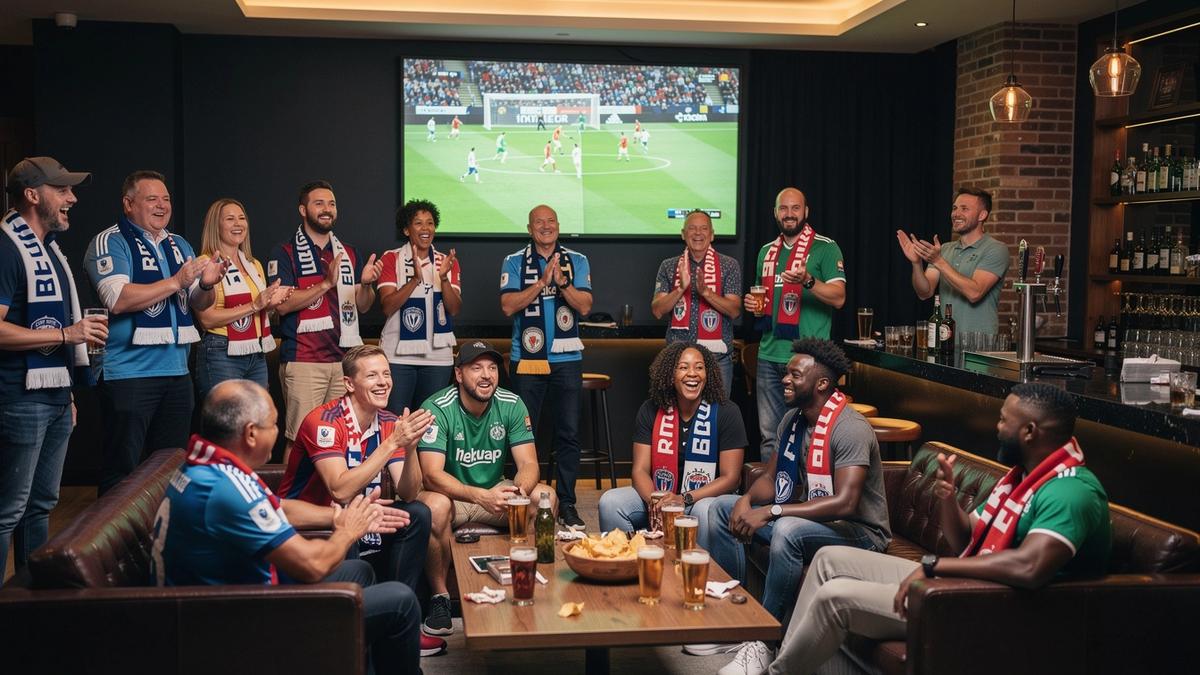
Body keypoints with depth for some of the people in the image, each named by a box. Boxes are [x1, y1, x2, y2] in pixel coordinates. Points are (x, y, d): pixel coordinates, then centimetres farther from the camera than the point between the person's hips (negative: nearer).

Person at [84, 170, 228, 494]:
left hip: (176, 371, 7)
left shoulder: (180, 245, 16)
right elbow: (118, 299, -20)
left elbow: (199, 304, 15)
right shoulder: (110, 242, -5)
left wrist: (207, 285, -7)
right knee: (122, 471, -2)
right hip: (129, 372, -7)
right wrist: (176, 282, -19)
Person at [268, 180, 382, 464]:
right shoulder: (285, 253, 2)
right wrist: (326, 283, -18)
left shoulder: (350, 254, 16)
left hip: (345, 357, 5)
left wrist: (366, 283, -7)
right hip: (303, 361, -4)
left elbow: (362, 306, 14)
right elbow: (282, 304, -10)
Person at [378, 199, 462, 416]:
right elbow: (387, 306, -11)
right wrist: (416, 279, -23)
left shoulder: (448, 262, 9)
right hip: (399, 355, -3)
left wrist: (443, 277, -18)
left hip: (438, 355, 3)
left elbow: (454, 308, -2)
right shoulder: (391, 259, 0)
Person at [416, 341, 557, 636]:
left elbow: (528, 463, -9)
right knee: (435, 506, -37)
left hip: (495, 492, 4)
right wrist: (482, 496, -42)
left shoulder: (512, 405, -5)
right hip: (451, 493, -4)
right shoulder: (436, 409, -18)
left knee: (545, 497, -21)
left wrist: (519, 490, -34)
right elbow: (432, 475, -27)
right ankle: (439, 596, -18)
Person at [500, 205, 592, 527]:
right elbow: (508, 306, -8)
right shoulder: (514, 262, 5)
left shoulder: (577, 261, 8)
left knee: (568, 434, 2)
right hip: (527, 359, -1)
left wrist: (562, 282, -17)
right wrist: (542, 282, -15)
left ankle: (567, 504, 10)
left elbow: (585, 306, -2)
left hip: (567, 359, 1)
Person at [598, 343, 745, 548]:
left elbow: (730, 478, -10)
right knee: (610, 502, -20)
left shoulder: (726, 413, -8)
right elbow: (640, 469, -3)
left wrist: (685, 499, -23)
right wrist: (654, 502, -25)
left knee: (706, 512, -37)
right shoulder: (651, 410, 1)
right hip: (658, 496, 3)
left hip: (705, 498, -3)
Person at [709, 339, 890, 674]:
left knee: (788, 530, -37)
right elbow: (771, 478, 9)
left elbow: (845, 503, -33)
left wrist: (771, 511, -33)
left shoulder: (850, 429, -24)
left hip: (859, 530, -9)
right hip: (804, 518, 9)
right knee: (722, 507, 2)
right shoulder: (792, 420, 4)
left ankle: (762, 640, -25)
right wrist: (747, 500, -15)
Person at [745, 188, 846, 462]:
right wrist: (752, 303, 5)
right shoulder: (767, 251, 16)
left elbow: (838, 298, -12)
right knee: (769, 435, 10)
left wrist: (808, 281, -28)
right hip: (769, 355, 6)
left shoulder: (825, 248, -3)